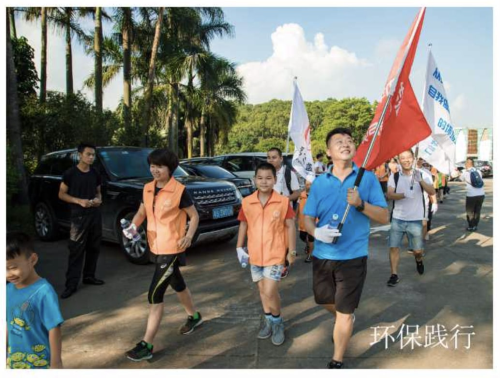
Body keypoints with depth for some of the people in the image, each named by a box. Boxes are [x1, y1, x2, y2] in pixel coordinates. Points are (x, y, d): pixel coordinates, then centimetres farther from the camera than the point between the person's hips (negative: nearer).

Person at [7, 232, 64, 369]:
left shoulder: (43, 292, -25)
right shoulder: (9, 289, -5)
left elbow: (54, 328, -20)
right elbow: (8, 325, 8)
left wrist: (56, 362, -16)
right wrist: (5, 353, 15)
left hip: (40, 362, -6)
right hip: (14, 360, 6)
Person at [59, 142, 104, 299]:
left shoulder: (95, 173, 9)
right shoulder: (70, 173, -6)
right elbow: (61, 194, -3)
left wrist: (98, 199, -3)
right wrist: (79, 201, -17)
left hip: (95, 215, 5)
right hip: (79, 216, -5)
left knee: (94, 248, 11)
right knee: (76, 250, -5)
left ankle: (89, 276, 26)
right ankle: (71, 284, 0)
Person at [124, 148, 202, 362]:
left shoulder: (179, 191, -16)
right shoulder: (147, 189, 2)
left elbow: (194, 216, -8)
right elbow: (142, 212, 12)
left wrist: (189, 236, -23)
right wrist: (133, 227, -9)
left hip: (172, 249, -7)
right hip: (156, 248, 7)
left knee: (155, 295, -7)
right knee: (177, 285, 24)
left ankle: (147, 345, 5)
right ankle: (194, 316, 48)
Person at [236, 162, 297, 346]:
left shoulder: (283, 202, -10)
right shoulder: (247, 202, -3)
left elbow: (290, 226, -4)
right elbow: (243, 225, 8)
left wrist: (292, 251, -3)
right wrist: (239, 248, 7)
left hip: (275, 255, -3)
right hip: (255, 255, 4)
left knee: (270, 291, -7)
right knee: (262, 290, 16)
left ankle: (277, 321, 20)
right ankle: (268, 319, 37)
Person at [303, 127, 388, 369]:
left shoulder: (367, 178, -6)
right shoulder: (319, 182, 1)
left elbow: (384, 217, -7)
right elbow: (308, 218, 1)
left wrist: (360, 204, -24)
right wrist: (316, 231, -21)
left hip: (353, 256, -3)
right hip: (322, 255, 3)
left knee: (345, 312, 6)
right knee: (325, 300, 24)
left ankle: (337, 362, 27)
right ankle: (341, 319, 58)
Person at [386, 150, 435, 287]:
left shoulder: (421, 175, -1)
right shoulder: (394, 176, -2)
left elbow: (432, 192, -14)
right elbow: (389, 194, -14)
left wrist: (420, 180, -31)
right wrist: (404, 195, -33)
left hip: (415, 220, 0)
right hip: (397, 219, 0)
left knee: (417, 250, 8)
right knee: (393, 247, -3)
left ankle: (419, 260, 42)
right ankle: (394, 274, 10)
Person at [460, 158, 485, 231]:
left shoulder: (465, 172, -2)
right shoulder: (478, 171, 9)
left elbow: (461, 179, 17)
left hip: (471, 195, -4)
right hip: (481, 194, 4)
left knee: (470, 211, 12)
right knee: (477, 211, 17)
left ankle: (471, 226, 16)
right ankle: (475, 226, 23)